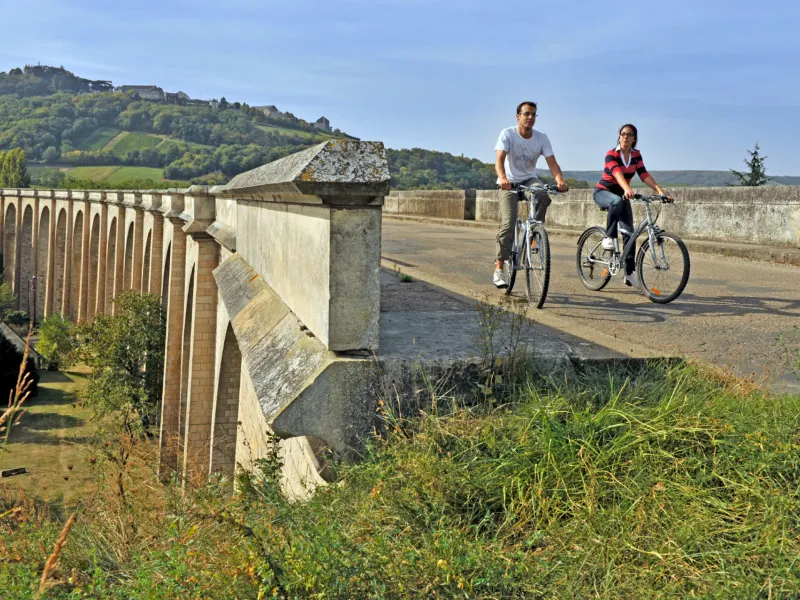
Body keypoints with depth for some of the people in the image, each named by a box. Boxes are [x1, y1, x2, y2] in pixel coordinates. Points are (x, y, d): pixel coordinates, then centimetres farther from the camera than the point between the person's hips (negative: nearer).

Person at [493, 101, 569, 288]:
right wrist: (503, 178, -50)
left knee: (543, 195, -33)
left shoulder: (541, 138, -7)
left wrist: (559, 180, -38)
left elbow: (552, 162, -17)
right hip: (509, 183, -3)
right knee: (508, 223, -18)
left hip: (529, 180, 3)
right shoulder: (507, 134, -15)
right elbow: (499, 159, -29)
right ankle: (498, 269, -11)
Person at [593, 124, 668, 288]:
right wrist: (627, 189, -55)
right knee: (617, 201, -41)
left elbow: (644, 174, -13)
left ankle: (630, 273, 0)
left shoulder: (636, 155, -2)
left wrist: (659, 190, -28)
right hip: (603, 192, -5)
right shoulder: (611, 154, -19)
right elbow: (617, 172, -36)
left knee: (629, 232, -4)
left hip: (622, 194, 5)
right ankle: (608, 237, -26)